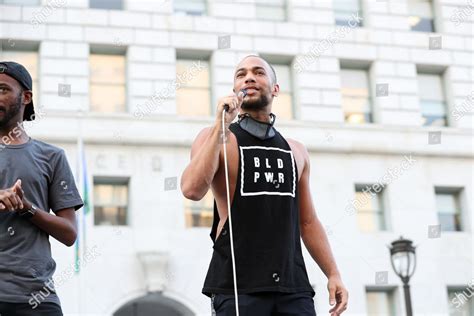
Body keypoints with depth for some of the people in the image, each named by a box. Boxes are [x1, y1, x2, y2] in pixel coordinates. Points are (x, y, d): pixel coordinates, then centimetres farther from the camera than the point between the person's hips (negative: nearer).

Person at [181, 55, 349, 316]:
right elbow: (192, 190, -15)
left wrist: (333, 274, 11)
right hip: (238, 284, -4)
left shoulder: (296, 151, 18)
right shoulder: (216, 137, 4)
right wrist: (220, 126, -14)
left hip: (293, 285, 4)